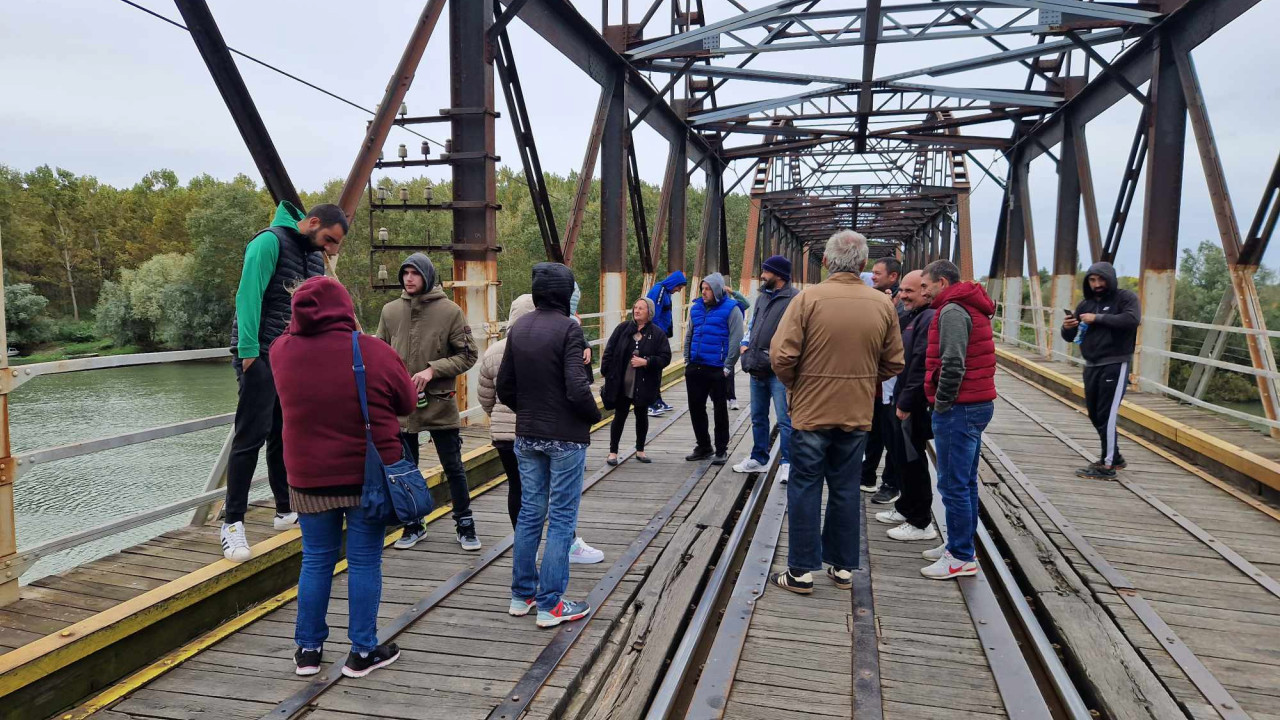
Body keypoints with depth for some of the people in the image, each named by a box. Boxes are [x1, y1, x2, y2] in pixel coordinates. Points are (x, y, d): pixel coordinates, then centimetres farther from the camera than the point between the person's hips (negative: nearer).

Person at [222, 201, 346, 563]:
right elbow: (248, 295, -17)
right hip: (261, 356, -8)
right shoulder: (270, 241, -10)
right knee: (251, 437, -8)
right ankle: (232, 523, -2)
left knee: (286, 436, 12)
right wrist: (248, 351, -21)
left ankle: (286, 511, 22)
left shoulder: (315, 256, 15)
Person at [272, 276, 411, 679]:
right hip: (370, 476, -3)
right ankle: (363, 652, 16)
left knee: (316, 560, 15)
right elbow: (408, 403, 0)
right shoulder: (374, 352, -13)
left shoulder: (282, 352, -5)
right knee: (364, 562, 7)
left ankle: (309, 649, 25)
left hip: (309, 477, 3)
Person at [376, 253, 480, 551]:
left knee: (454, 467, 7)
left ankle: (464, 525, 22)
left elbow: (468, 354, -6)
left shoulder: (450, 311, -7)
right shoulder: (390, 311, 3)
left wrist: (433, 370, -16)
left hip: (440, 404, -3)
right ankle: (413, 524, 31)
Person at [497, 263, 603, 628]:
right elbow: (577, 389, -22)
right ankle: (550, 605, 8)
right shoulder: (568, 329, -16)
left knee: (529, 513, 15)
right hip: (565, 437, -6)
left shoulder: (518, 328, 5)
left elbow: (504, 387, 6)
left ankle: (522, 595, 24)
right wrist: (594, 415, -5)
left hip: (527, 436, 7)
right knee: (561, 519, 2)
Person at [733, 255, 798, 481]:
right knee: (758, 417, 17)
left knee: (784, 419, -2)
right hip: (757, 369, 8)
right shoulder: (763, 297, 15)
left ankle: (786, 462, 7)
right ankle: (758, 458, 29)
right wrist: (745, 343, 11)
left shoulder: (794, 299, -11)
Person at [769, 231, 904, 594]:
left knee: (805, 489, 6)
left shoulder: (809, 297, -13)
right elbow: (893, 363, 4)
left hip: (811, 411, -3)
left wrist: (794, 384, 3)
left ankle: (801, 571, 11)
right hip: (857, 414, 3)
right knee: (845, 490, 14)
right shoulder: (883, 304, -2)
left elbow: (781, 355, -16)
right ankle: (843, 568, 23)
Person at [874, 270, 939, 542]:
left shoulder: (928, 319, -19)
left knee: (912, 461, -2)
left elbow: (921, 365, -24)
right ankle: (905, 509, 34)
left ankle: (921, 523, 9)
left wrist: (906, 402, -21)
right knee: (904, 458, 20)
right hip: (904, 401, 10)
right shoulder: (913, 317, 14)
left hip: (914, 405, -10)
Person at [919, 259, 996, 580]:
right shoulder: (970, 307, 17)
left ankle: (962, 558, 3)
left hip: (959, 408, -10)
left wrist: (942, 403, -14)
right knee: (965, 482, 16)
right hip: (977, 404, 10)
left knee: (953, 485, -4)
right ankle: (959, 545, 27)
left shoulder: (952, 311, -15)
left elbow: (953, 365, -24)